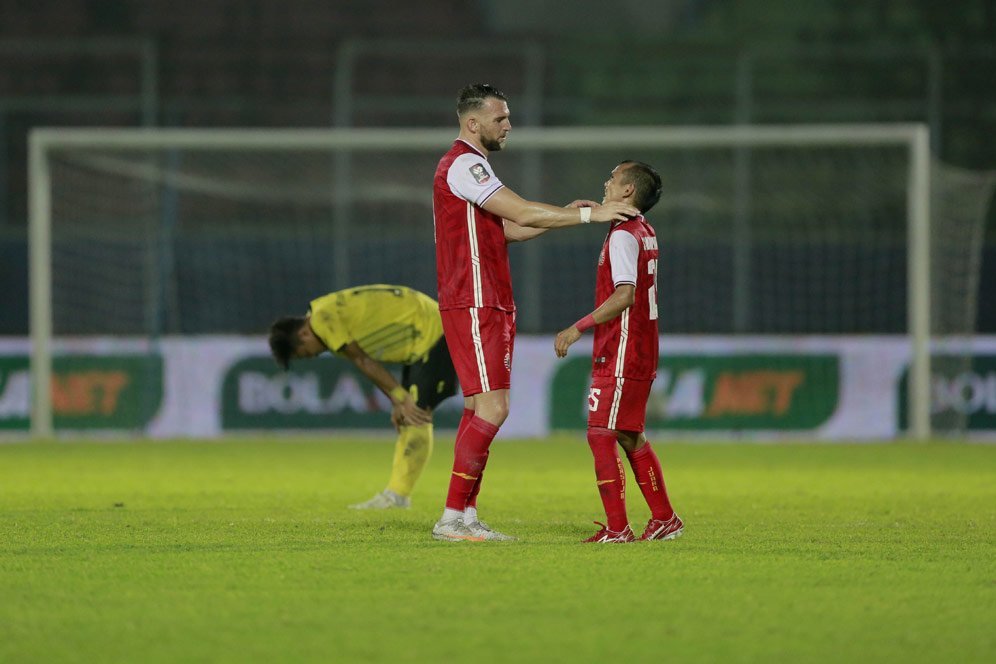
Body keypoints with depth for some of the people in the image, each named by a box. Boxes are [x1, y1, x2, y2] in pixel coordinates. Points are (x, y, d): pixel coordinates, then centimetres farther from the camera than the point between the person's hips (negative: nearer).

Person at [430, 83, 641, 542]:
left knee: (480, 408, 8)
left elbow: (506, 228, 22)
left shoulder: (469, 164, 20)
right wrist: (591, 215, -15)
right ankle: (454, 517, -13)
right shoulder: (463, 164, -13)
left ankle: (465, 517, 8)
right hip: (473, 306, -11)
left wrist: (566, 215, 12)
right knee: (492, 408, -14)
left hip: (489, 306, 11)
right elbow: (523, 214, -19)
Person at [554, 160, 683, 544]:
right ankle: (664, 518, 20)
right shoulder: (644, 232, 15)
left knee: (601, 435, -9)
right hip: (641, 352, 10)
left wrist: (578, 328, -22)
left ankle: (617, 528, -12)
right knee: (630, 437, 16)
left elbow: (624, 295, -24)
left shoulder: (623, 235, -15)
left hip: (621, 354, -10)